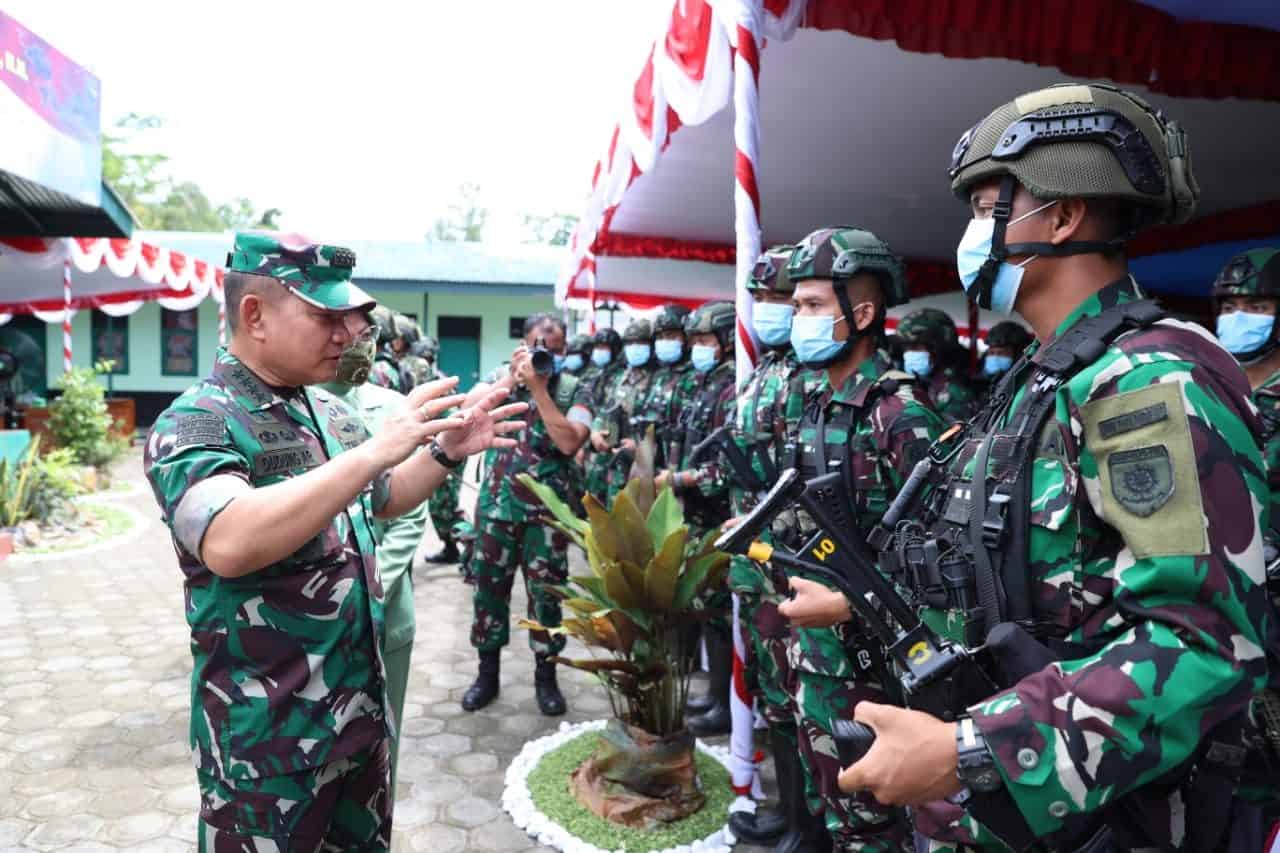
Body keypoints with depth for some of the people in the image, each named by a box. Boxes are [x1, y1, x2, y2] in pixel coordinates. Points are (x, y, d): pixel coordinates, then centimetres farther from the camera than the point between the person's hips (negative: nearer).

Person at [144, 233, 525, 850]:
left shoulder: (330, 410, 4)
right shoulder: (192, 424, -18)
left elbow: (378, 502, 18)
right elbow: (229, 543, -36)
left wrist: (445, 453, 0)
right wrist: (376, 450, -35)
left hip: (359, 708, 7)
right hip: (266, 737, -7)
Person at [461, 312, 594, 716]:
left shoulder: (573, 389, -2)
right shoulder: (500, 375, 3)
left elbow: (569, 442, -18)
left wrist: (538, 386, -19)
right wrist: (511, 378, -17)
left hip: (547, 511, -1)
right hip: (495, 505, 2)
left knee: (545, 593, 6)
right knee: (488, 588, 9)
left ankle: (546, 675, 23)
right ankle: (487, 672, 26)